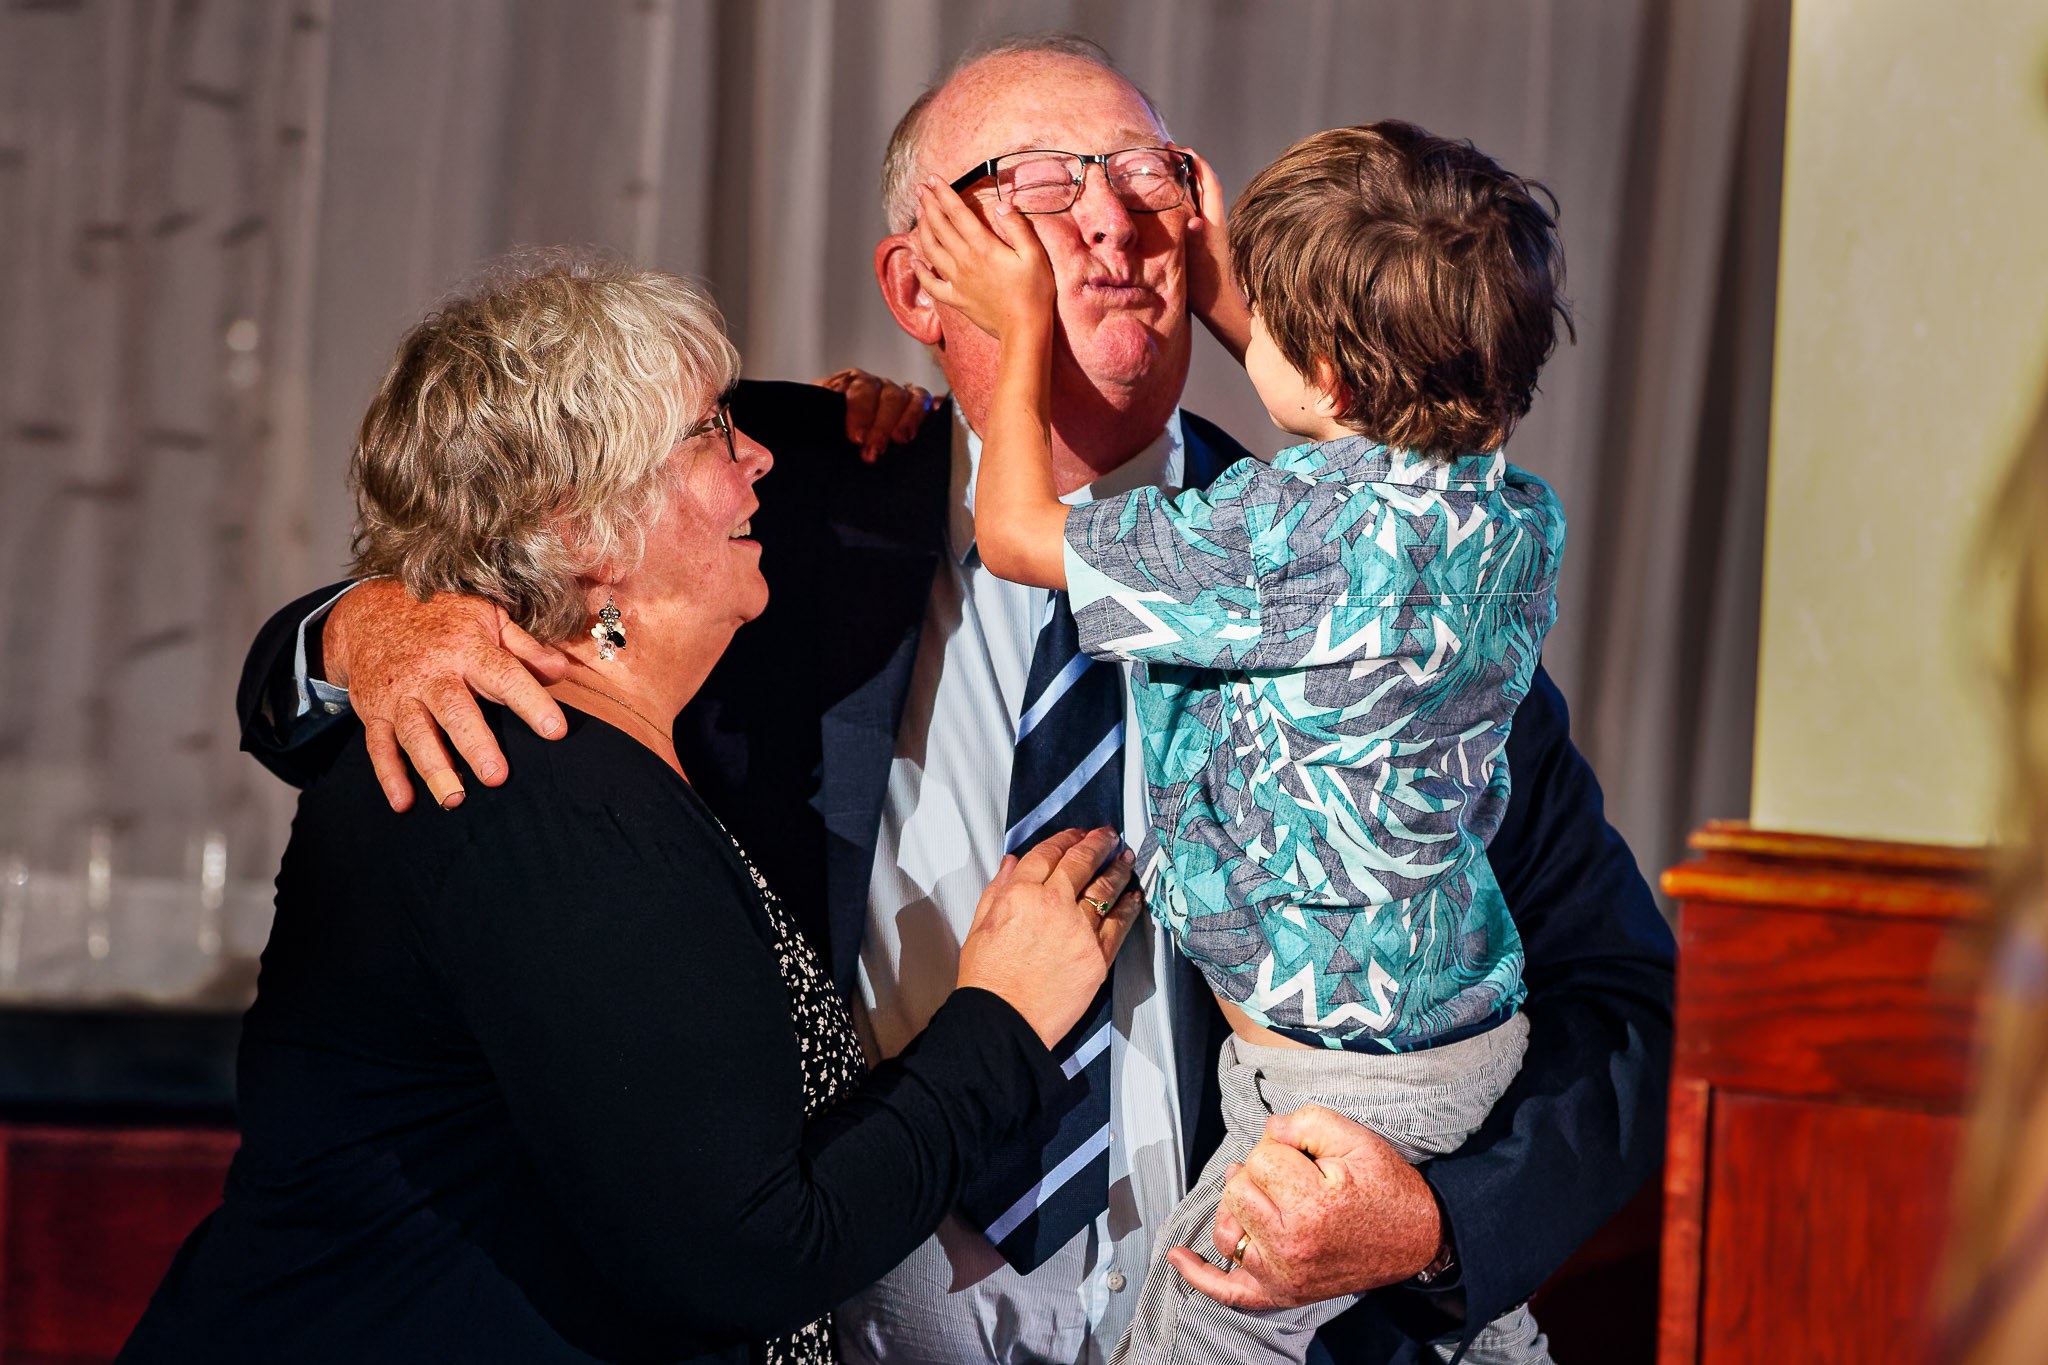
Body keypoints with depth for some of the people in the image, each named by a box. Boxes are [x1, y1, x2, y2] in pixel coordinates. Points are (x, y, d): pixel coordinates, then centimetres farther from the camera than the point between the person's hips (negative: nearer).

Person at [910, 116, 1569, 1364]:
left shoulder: (1298, 533, -28)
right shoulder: (1518, 515, -3)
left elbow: (1017, 533, -15)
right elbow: (1372, 444, 22)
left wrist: (1024, 329, -1)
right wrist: (1224, 287, 23)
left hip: (1343, 1077, -8)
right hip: (1484, 1026, 9)